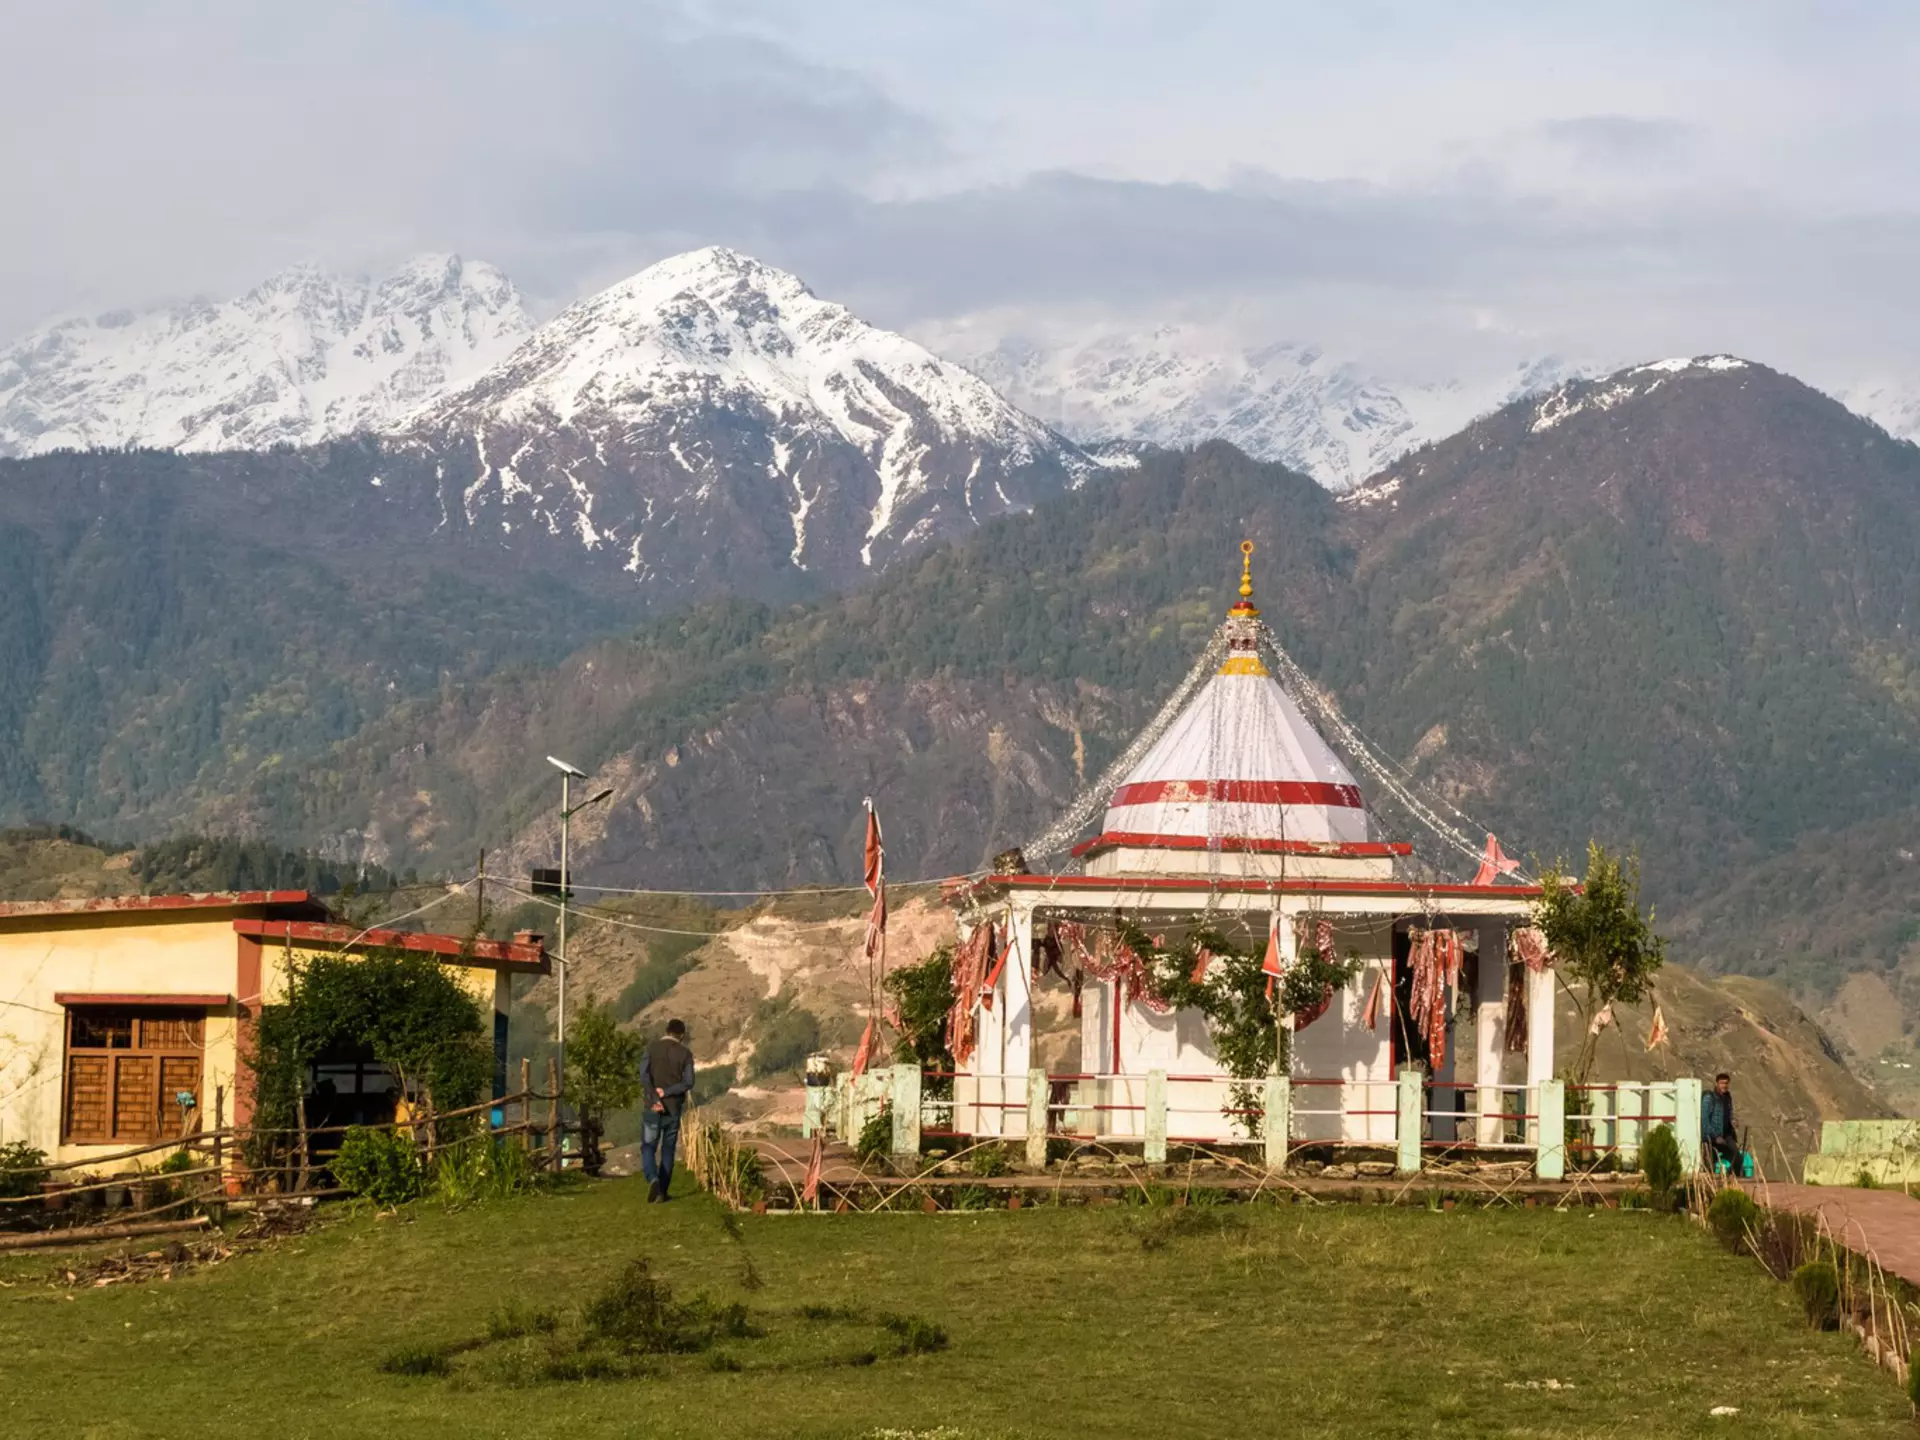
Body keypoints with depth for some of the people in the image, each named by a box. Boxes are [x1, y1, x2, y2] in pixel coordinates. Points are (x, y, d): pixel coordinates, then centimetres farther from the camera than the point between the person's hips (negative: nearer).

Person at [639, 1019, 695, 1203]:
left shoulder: (652, 1048, 0)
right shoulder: (685, 1054, 0)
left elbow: (644, 1075, -13)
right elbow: (688, 1083, -10)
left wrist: (654, 1099, -19)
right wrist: (665, 1092, -12)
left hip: (653, 1108, -1)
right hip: (674, 1109, 1)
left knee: (648, 1148, 6)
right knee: (668, 1150, 12)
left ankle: (653, 1179, -19)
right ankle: (662, 1191, 11)